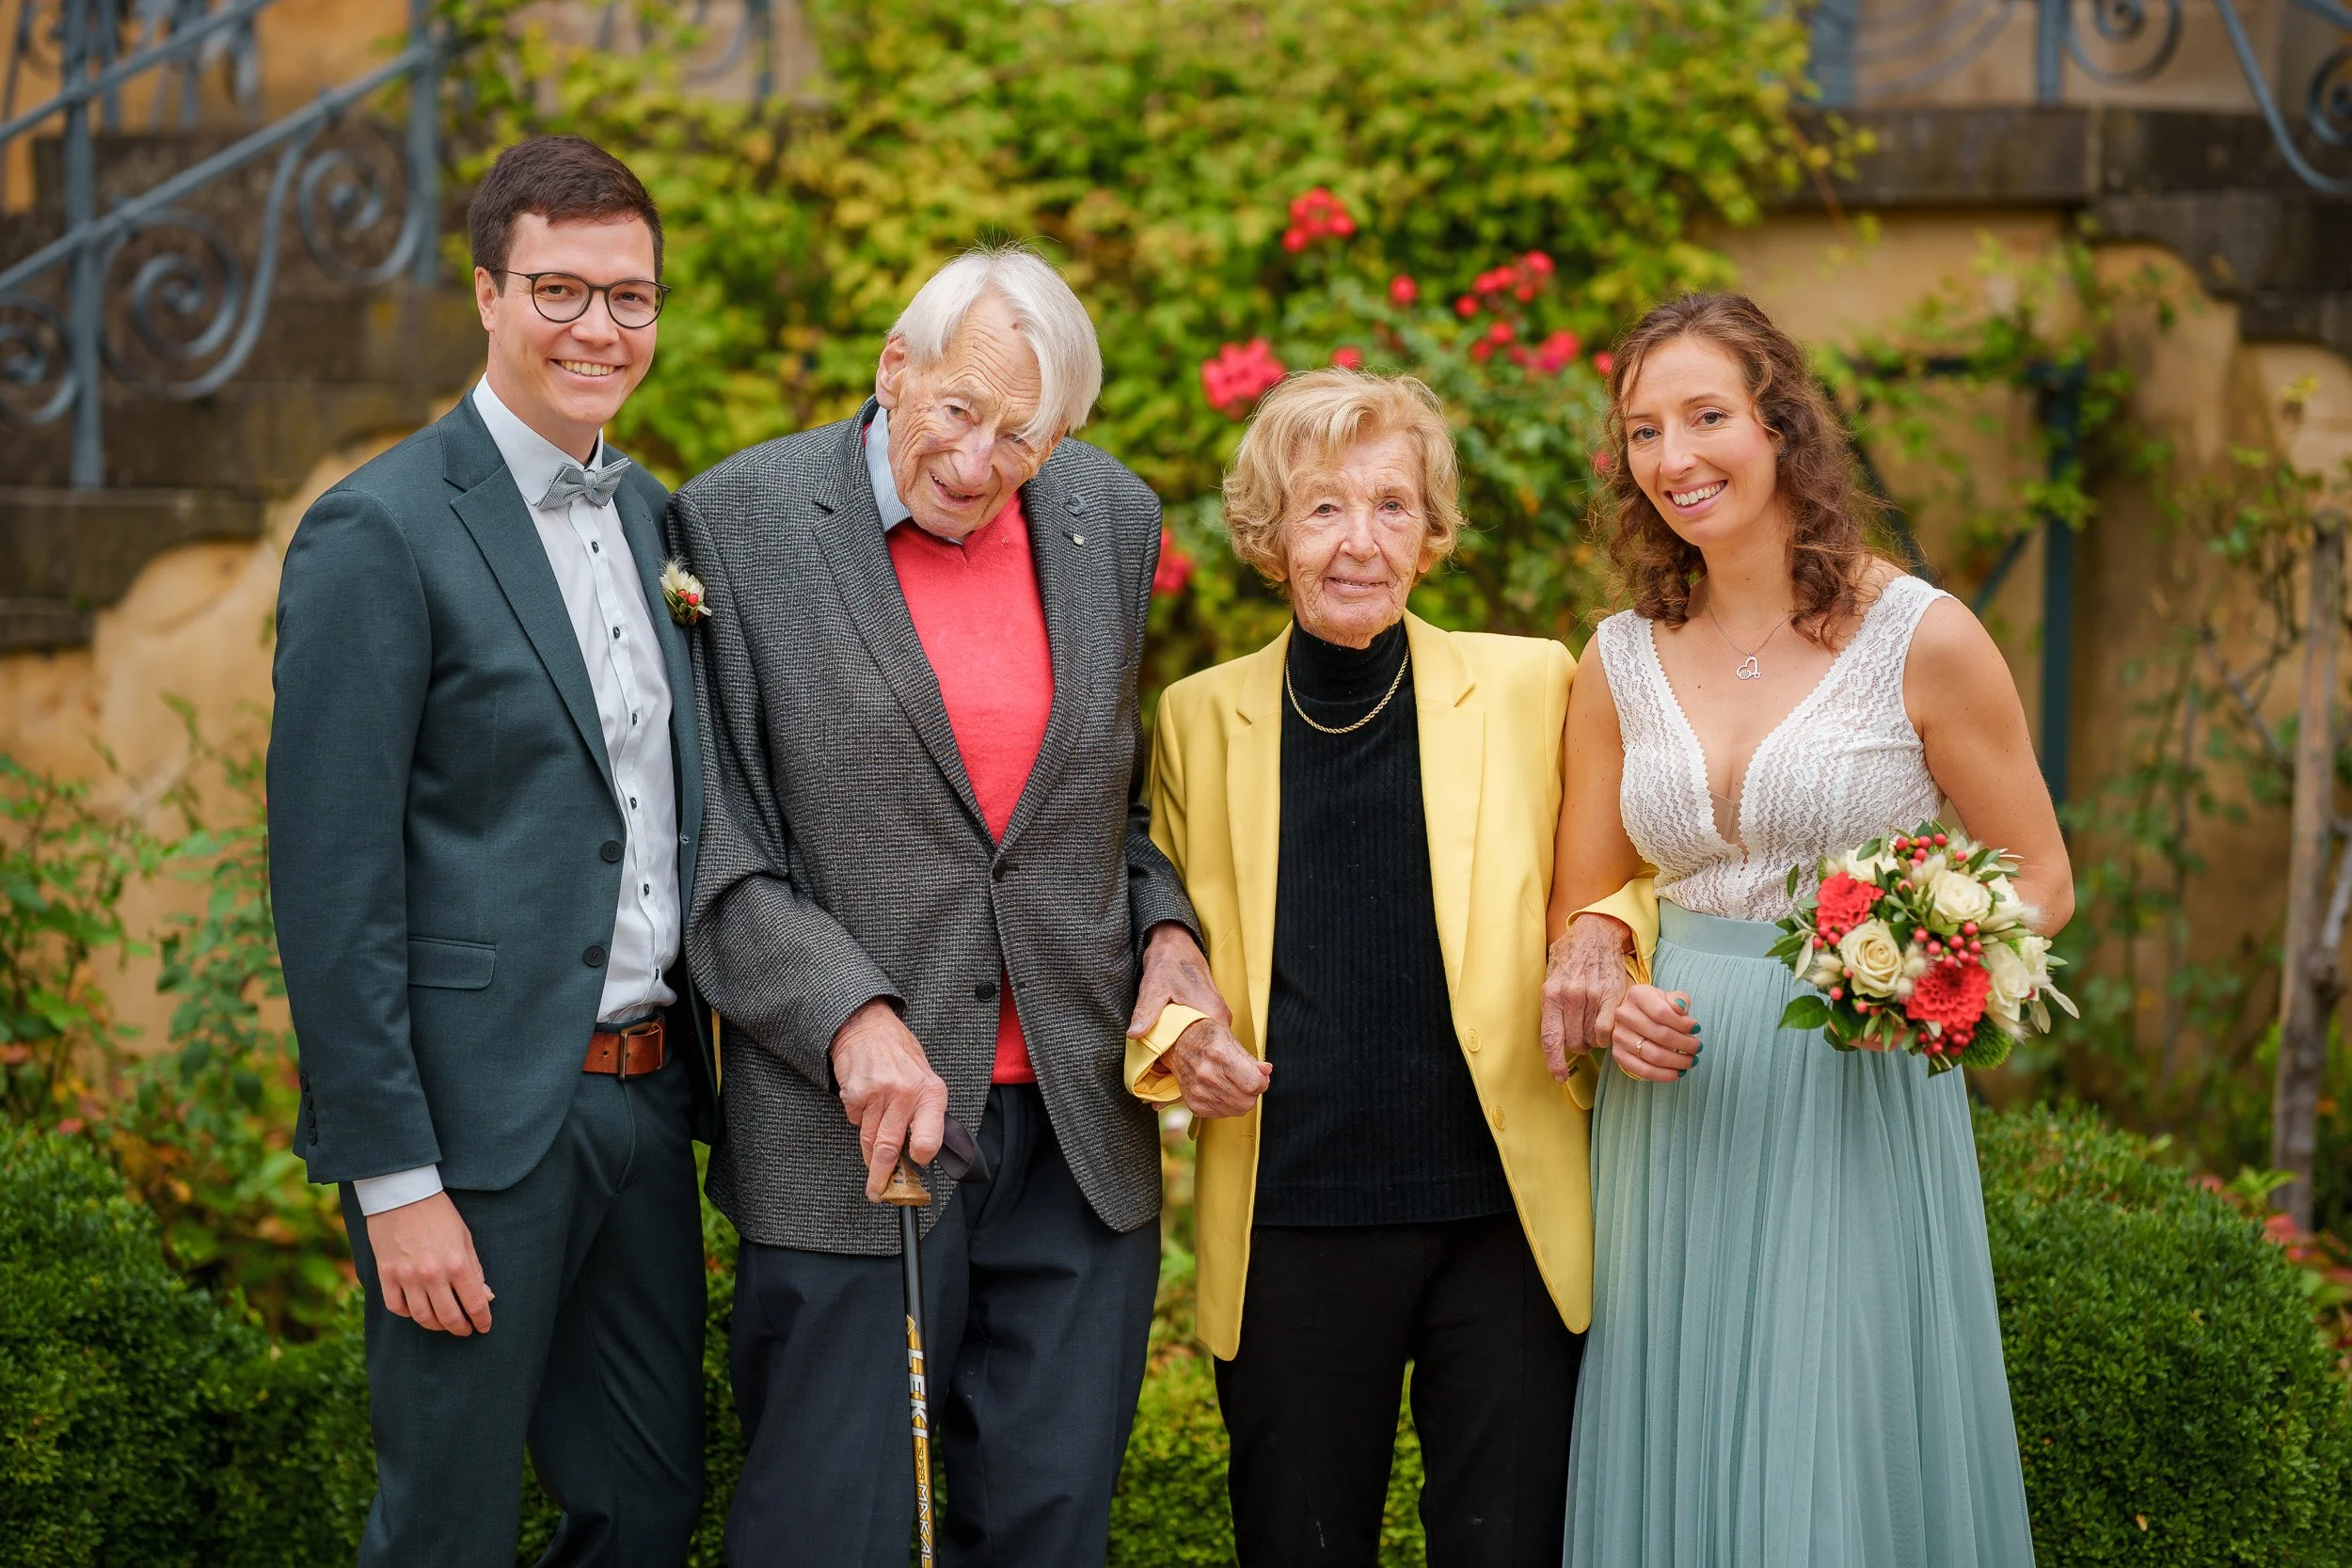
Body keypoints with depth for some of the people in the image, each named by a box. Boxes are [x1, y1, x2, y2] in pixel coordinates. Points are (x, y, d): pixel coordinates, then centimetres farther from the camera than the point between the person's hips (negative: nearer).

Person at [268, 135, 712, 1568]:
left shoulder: (647, 515, 12)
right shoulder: (380, 532, -12)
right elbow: (332, 876, -14)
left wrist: (688, 1076, 11)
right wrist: (393, 1178, -17)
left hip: (642, 1100, 7)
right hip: (479, 1116, -7)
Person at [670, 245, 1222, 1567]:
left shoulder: (1112, 519, 9)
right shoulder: (741, 522, -5)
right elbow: (711, 847, -7)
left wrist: (1165, 925, 2)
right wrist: (851, 1017, -18)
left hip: (1082, 1127, 4)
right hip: (856, 1120, -4)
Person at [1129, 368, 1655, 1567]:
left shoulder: (1532, 686, 4)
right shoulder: (1199, 717, 8)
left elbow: (1615, 872, 14)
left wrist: (1602, 933, -8)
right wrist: (1177, 1038, -3)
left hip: (1505, 1211, -1)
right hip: (1289, 1227, 1)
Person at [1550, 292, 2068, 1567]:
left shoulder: (1922, 639, -4)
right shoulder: (1622, 662, 7)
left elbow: (2038, 880, 3)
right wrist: (1612, 1006, -7)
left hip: (1857, 1113, -4)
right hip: (1674, 1114, 4)